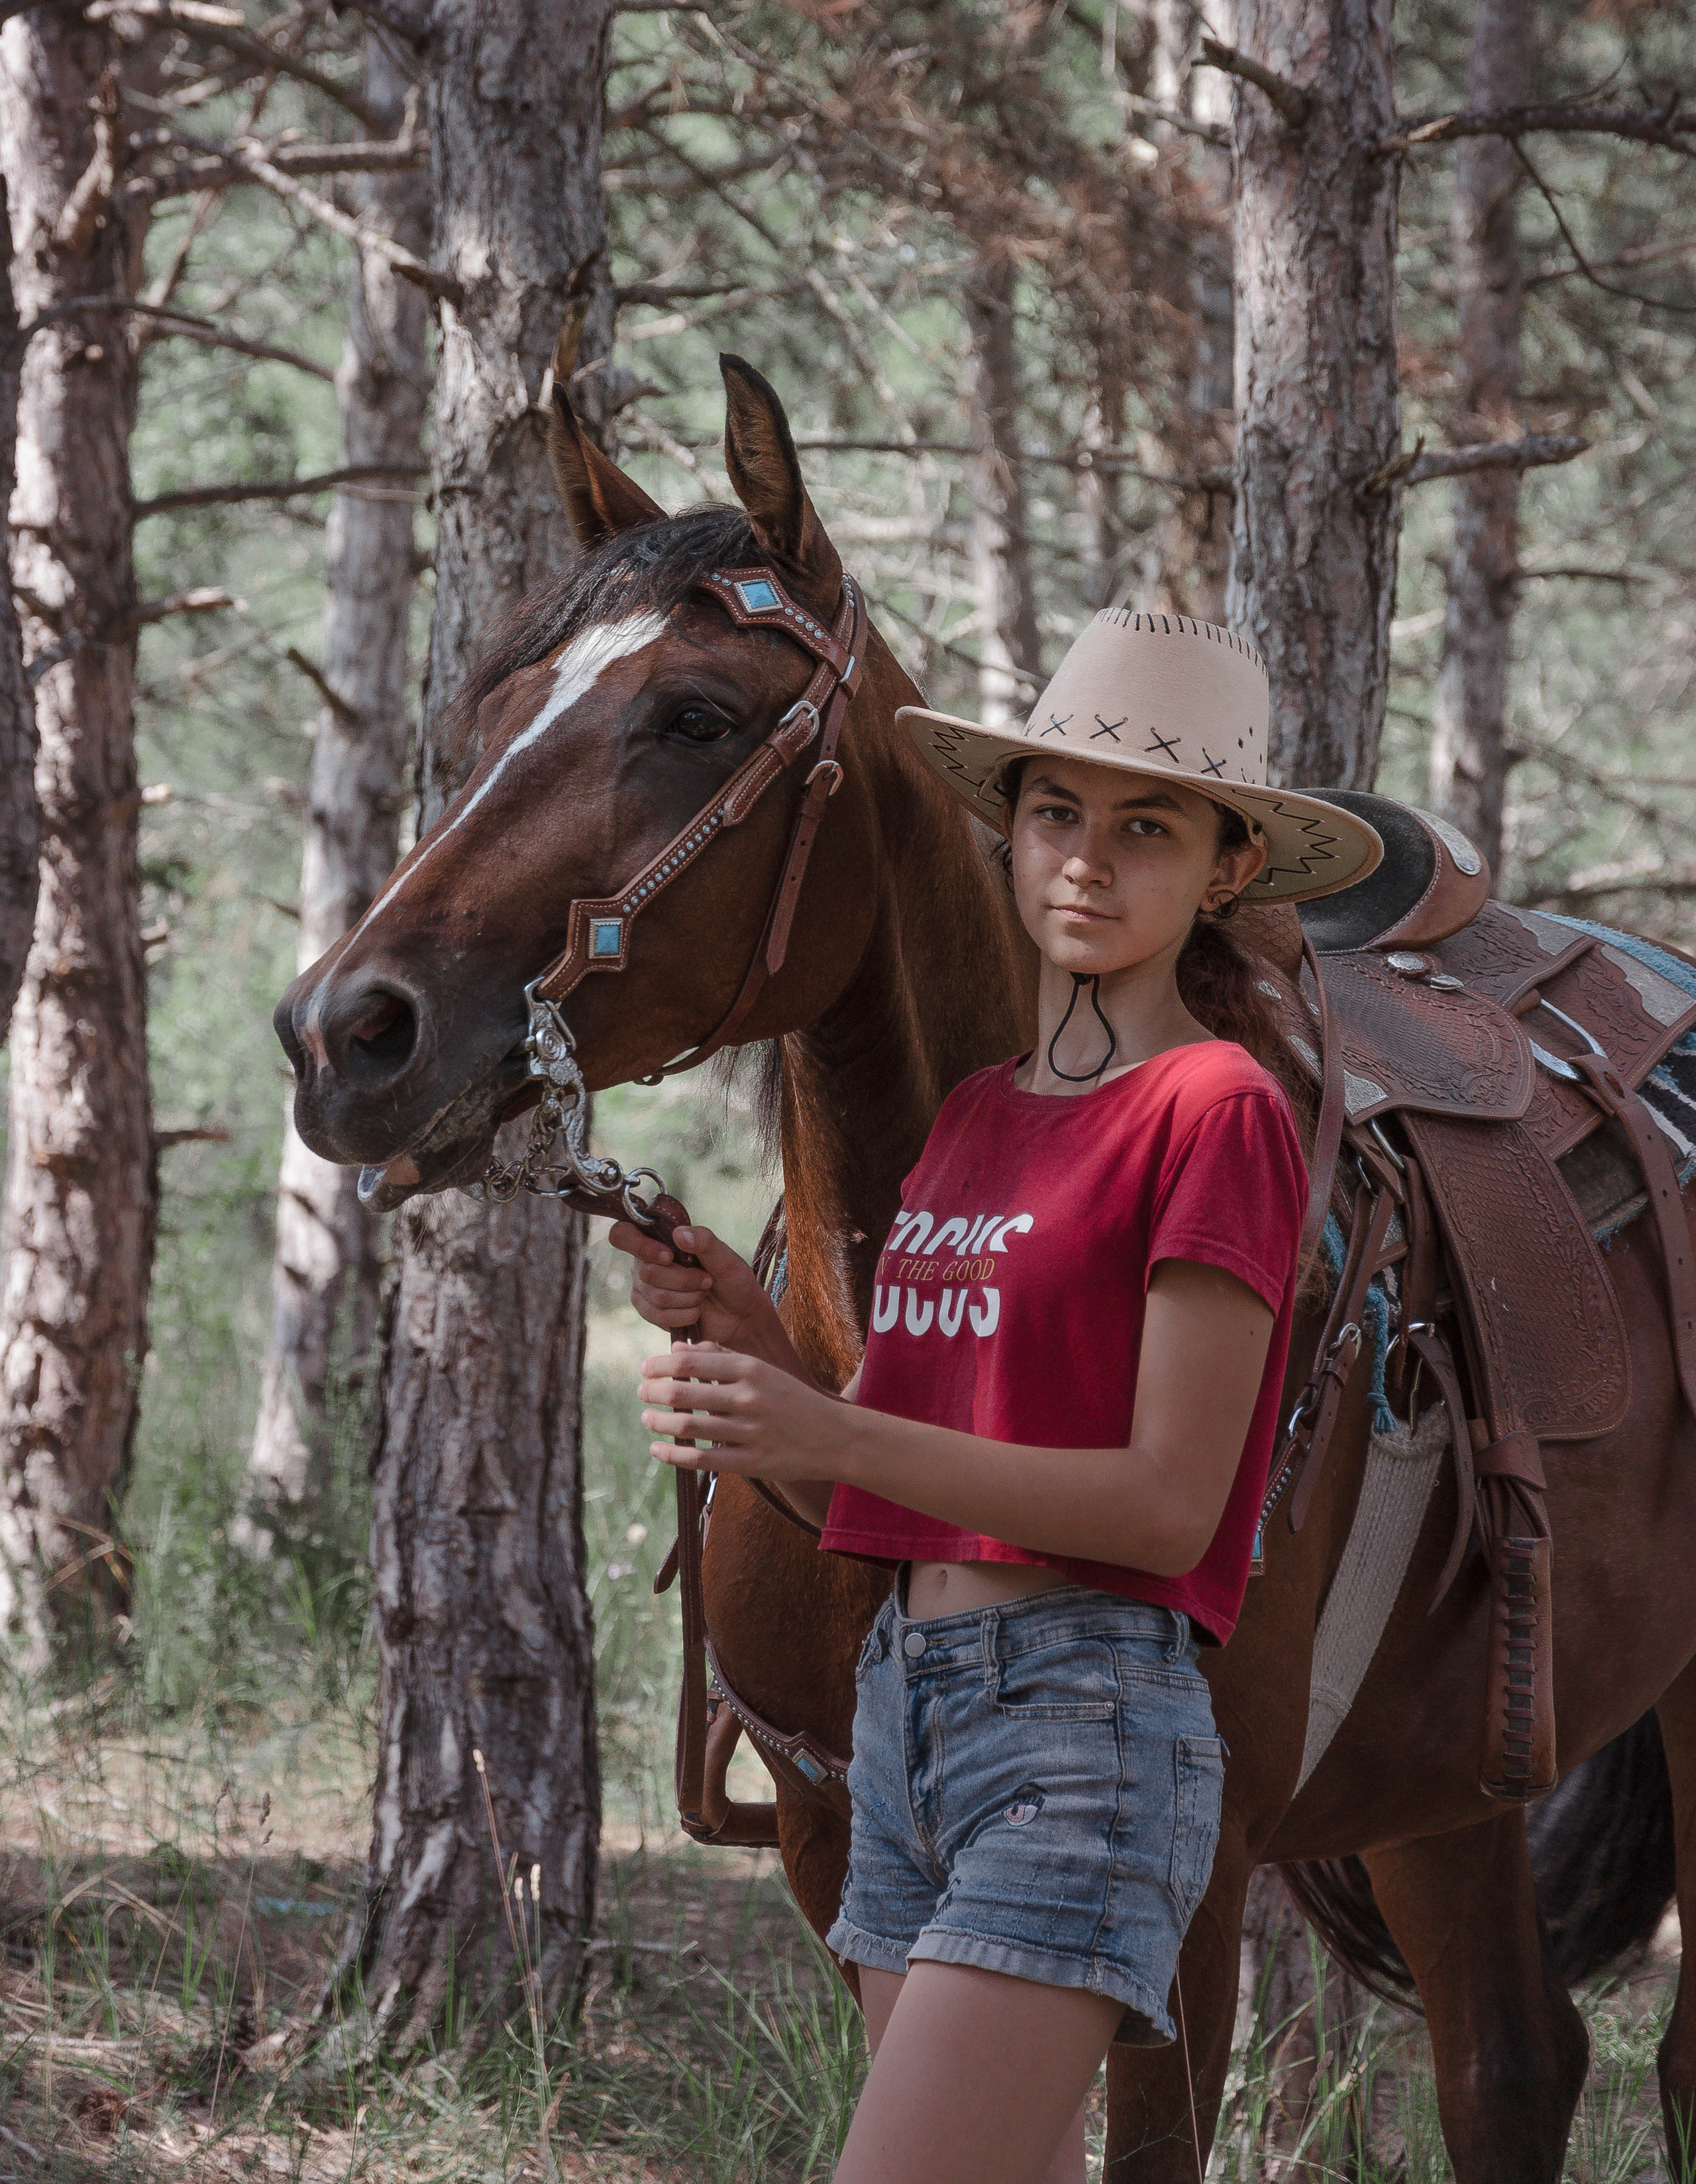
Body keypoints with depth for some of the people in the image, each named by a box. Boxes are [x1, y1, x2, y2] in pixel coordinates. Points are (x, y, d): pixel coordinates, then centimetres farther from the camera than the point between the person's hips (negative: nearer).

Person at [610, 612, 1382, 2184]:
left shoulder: (1216, 1112, -7)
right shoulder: (974, 1115, 16)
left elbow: (1167, 1503, -14)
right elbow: (852, 1498, 16)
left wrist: (827, 1430, -21)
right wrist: (747, 1334, -4)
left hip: (1089, 1716, -8)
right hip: (905, 1702, 8)